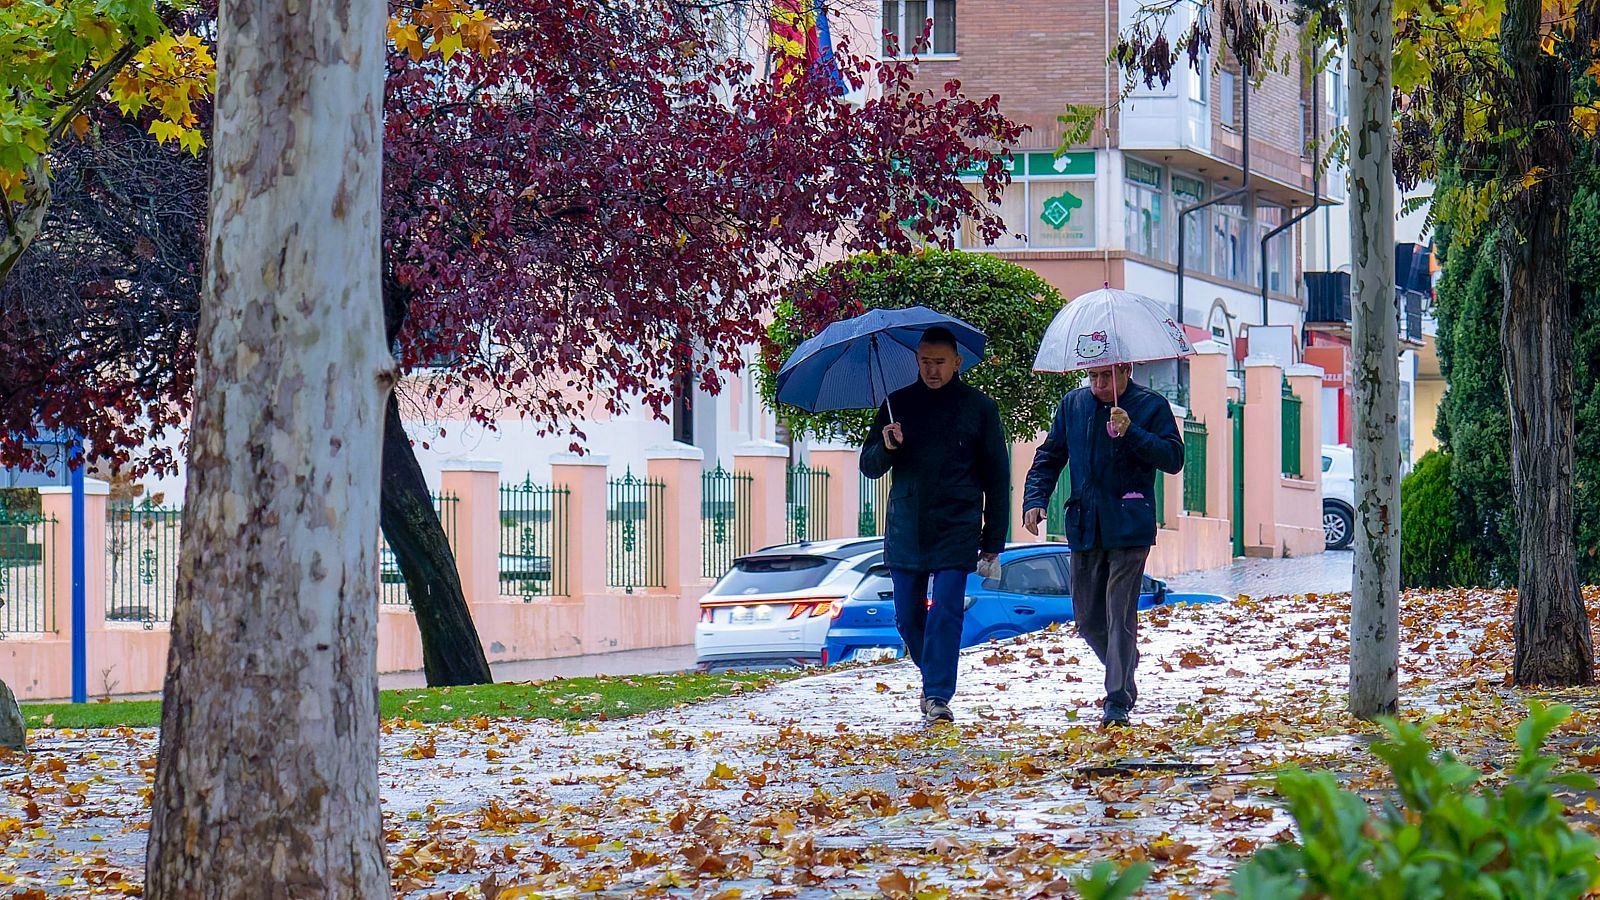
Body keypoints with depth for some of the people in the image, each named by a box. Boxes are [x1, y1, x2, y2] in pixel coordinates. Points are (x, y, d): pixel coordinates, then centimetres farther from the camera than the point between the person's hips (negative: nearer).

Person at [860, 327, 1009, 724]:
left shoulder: (978, 407, 4)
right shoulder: (898, 404, 9)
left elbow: (996, 475, 8)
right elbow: (869, 465, 10)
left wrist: (994, 537, 4)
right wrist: (887, 447, -13)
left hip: (956, 528, -3)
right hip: (906, 525, 3)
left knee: (946, 610, -12)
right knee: (908, 615, 5)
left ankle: (938, 695, -12)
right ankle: (934, 680, 26)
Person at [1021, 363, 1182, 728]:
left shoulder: (1151, 406, -1)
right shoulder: (1073, 404, 10)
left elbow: (1174, 459, -8)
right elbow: (1049, 457, 16)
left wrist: (1131, 434, -20)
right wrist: (1035, 498, 1)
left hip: (1129, 529, -5)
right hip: (1085, 529, 5)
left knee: (1120, 613, -11)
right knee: (1088, 617, 9)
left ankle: (1118, 700, -10)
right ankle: (1124, 676, 31)